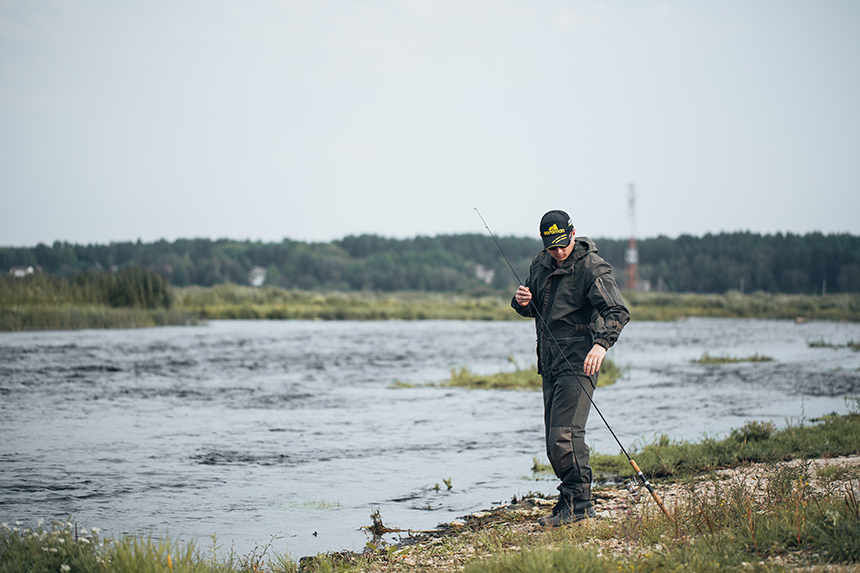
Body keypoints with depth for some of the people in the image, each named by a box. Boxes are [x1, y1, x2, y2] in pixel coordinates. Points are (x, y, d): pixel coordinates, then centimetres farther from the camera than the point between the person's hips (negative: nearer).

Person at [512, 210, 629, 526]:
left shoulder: (592, 267, -12)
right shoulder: (541, 264, 11)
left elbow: (618, 312, -22)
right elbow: (530, 308, 23)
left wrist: (602, 343, -41)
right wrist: (522, 301, -2)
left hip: (578, 362, -8)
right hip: (550, 364, 8)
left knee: (564, 435, -16)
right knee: (555, 442, 10)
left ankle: (576, 503, -8)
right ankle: (577, 503, 19)